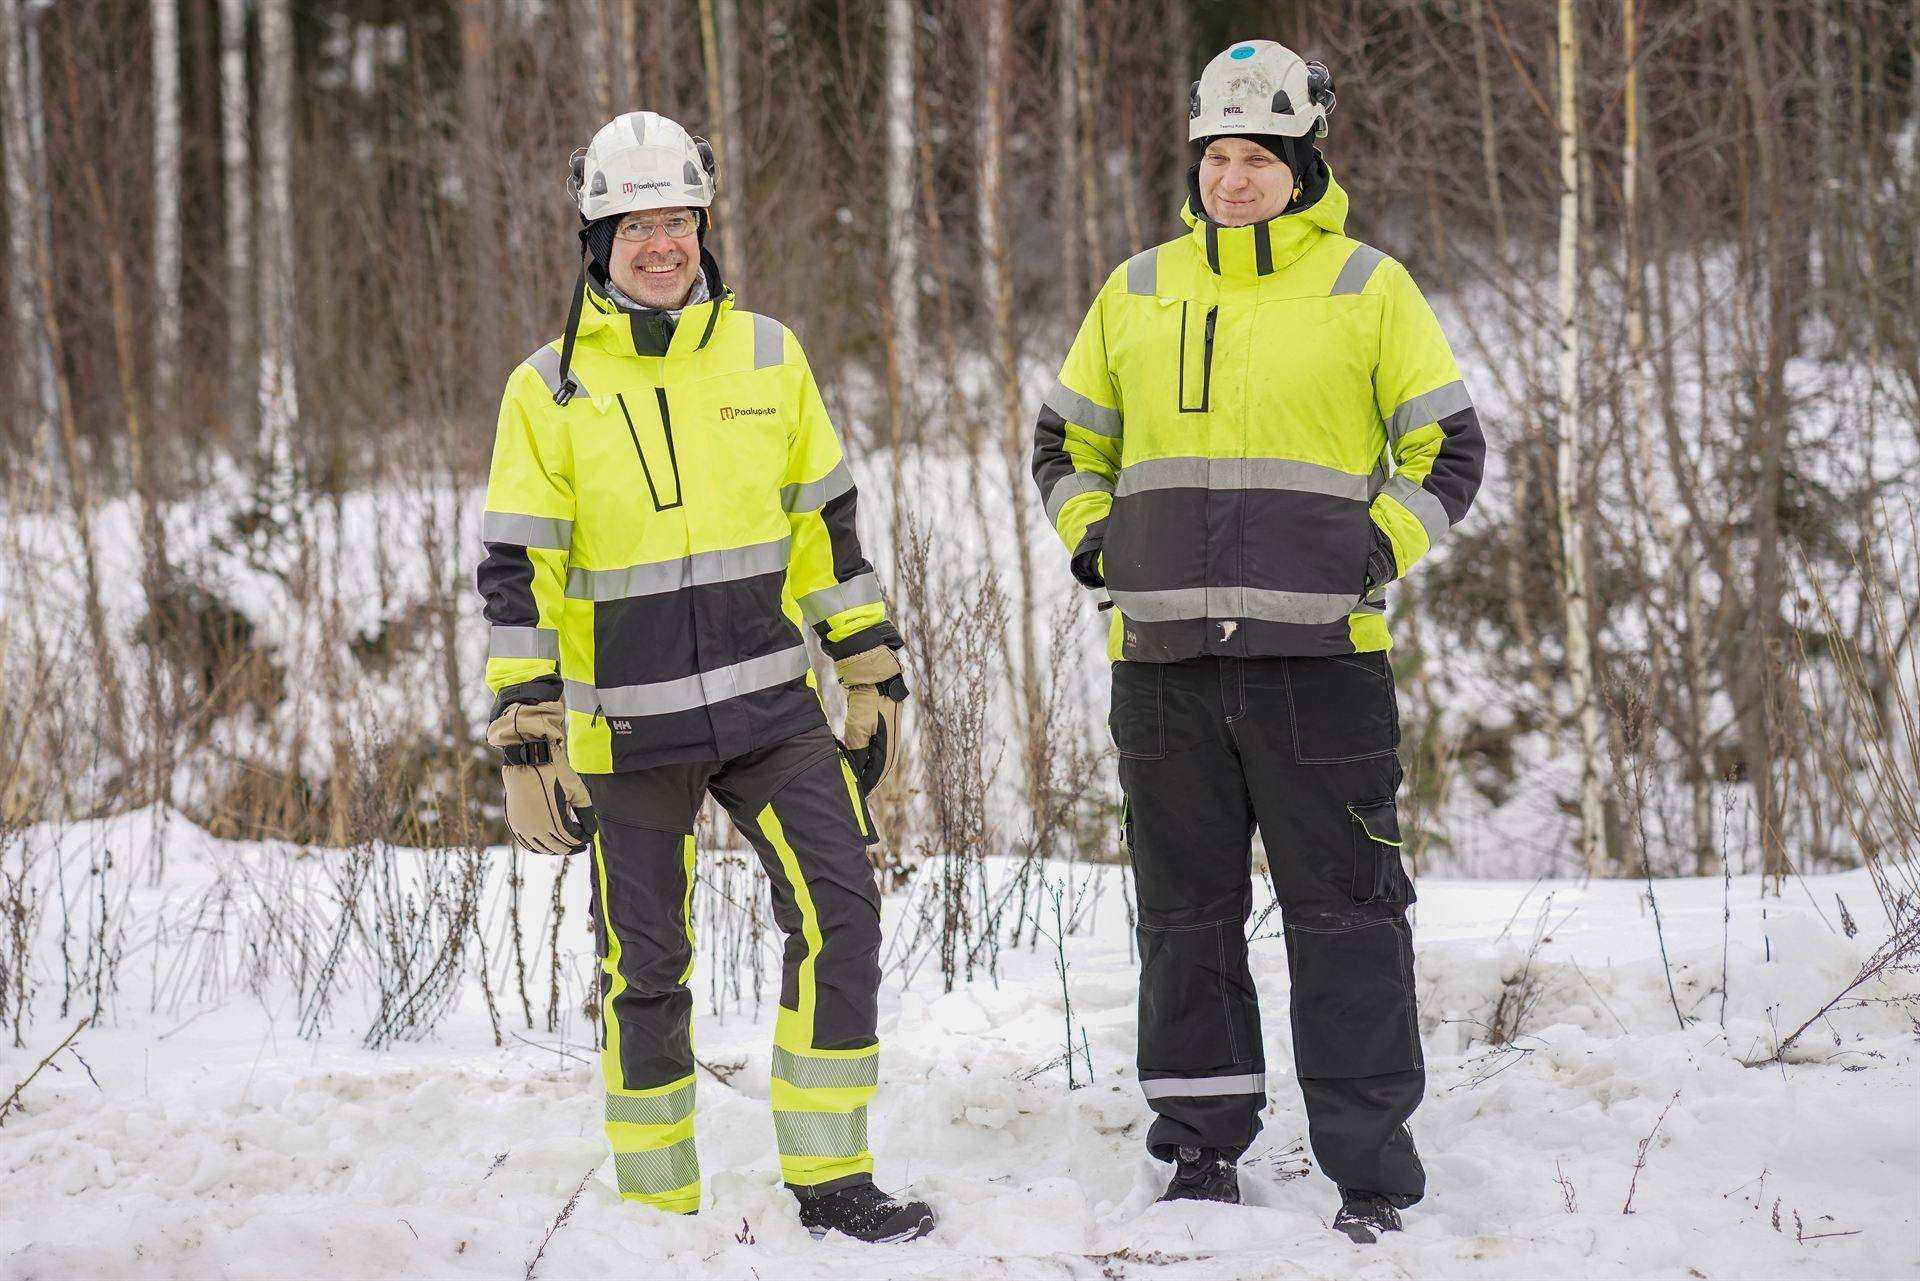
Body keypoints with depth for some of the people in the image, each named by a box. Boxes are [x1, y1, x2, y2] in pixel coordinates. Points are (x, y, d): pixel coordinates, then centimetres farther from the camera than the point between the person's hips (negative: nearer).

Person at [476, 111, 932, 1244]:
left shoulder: (765, 353, 5)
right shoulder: (549, 390, -3)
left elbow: (826, 523, 11)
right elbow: (518, 577, -4)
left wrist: (873, 675, 10)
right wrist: (526, 743, -9)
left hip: (771, 706, 2)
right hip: (626, 733, -2)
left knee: (840, 911, -10)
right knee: (646, 966, 5)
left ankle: (830, 1180, 1)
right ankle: (657, 1210, 19)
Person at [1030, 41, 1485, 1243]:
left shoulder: (1368, 287, 3)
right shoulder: (1138, 291, 12)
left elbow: (1448, 451, 6)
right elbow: (1066, 443, 22)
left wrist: (1377, 554, -7)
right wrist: (1095, 541, 6)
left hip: (1320, 657, -3)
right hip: (1166, 659, 3)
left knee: (1344, 911, -2)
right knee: (1187, 912, 9)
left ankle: (1371, 1167, 4)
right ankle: (1204, 1145, 20)